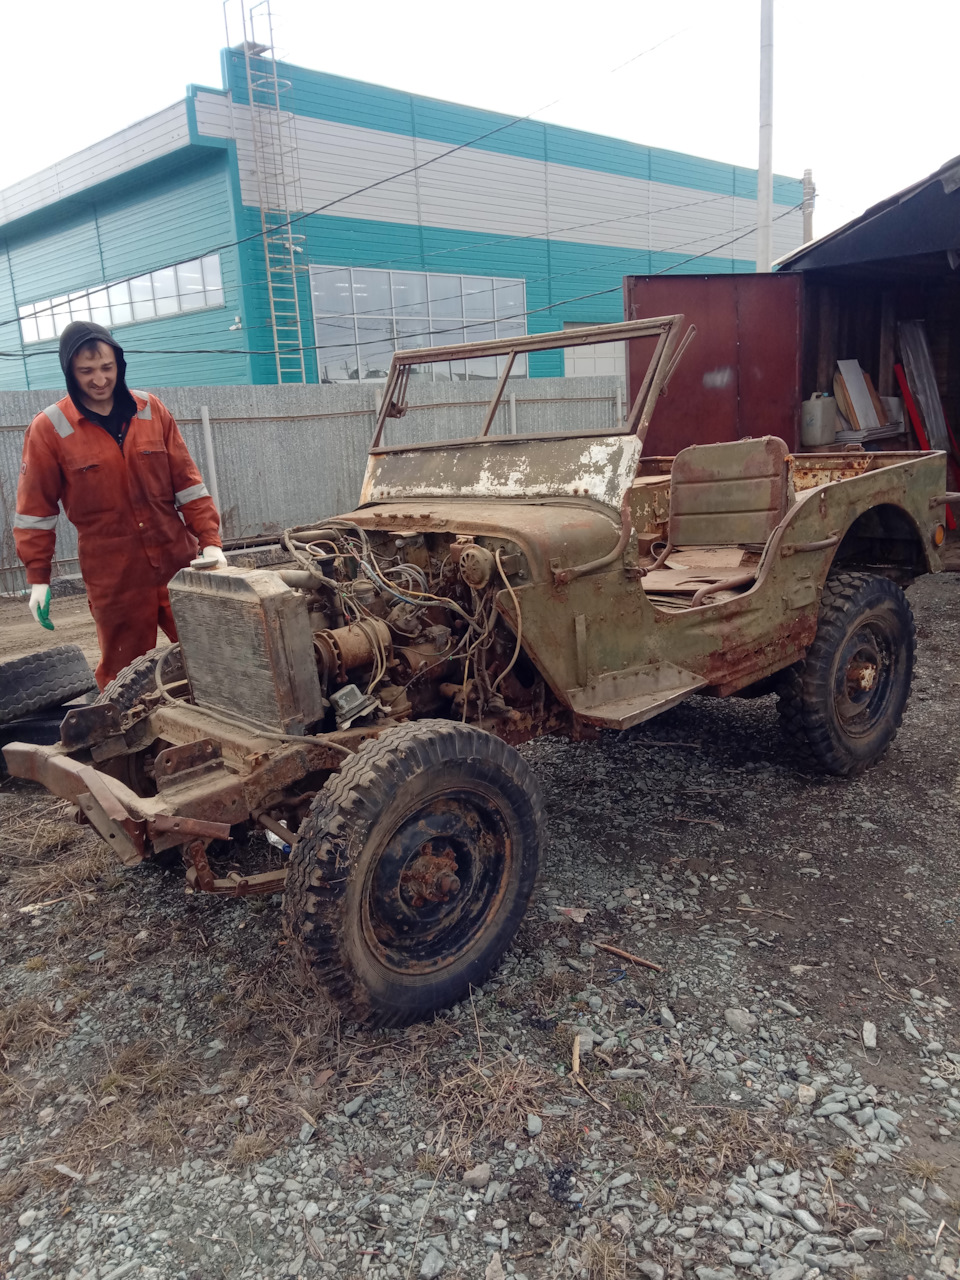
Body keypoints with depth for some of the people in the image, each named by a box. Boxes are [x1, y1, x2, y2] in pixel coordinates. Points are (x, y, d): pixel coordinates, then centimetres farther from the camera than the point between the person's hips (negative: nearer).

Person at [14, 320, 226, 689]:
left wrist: (210, 541, -2)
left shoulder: (152, 410, 4)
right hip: (114, 579, -2)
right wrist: (38, 577, 1)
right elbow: (35, 510, 2)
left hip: (177, 562, 3)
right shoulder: (48, 429, -3)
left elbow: (187, 481, 5)